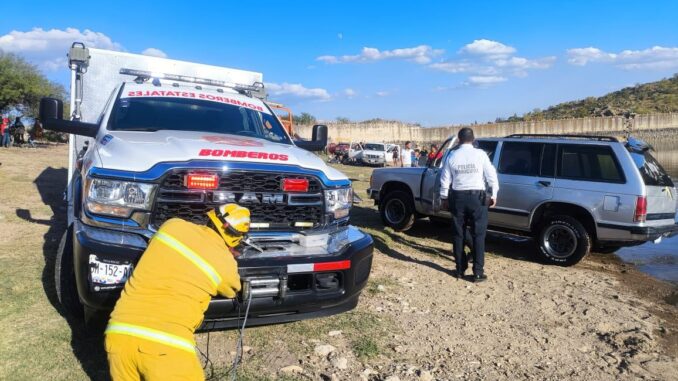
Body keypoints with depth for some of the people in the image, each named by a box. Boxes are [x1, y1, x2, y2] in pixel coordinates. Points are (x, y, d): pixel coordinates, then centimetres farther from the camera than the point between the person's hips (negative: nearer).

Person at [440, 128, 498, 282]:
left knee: (458, 234, 12)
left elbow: (445, 179, 5)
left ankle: (460, 269, 18)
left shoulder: (452, 156, 1)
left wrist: (444, 198, 16)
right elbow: (491, 175, -3)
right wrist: (494, 195, 8)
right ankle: (478, 272, 5)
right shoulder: (480, 154, -4)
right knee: (478, 235, 4)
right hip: (477, 197, -2)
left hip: (457, 197, 2)